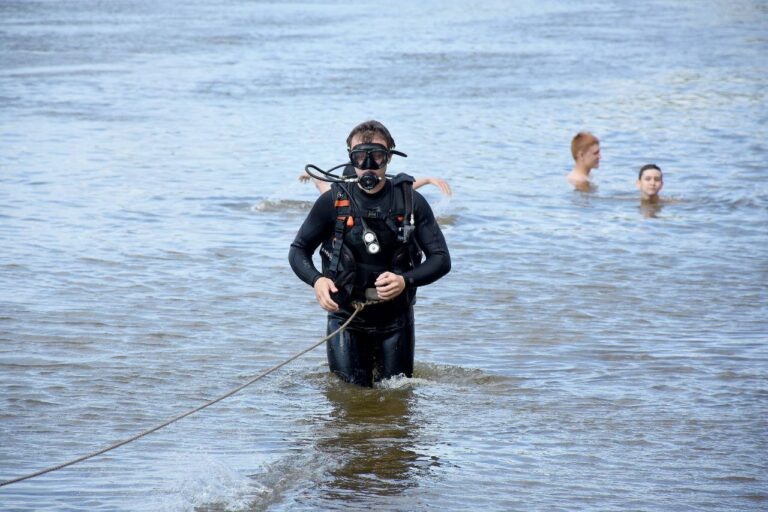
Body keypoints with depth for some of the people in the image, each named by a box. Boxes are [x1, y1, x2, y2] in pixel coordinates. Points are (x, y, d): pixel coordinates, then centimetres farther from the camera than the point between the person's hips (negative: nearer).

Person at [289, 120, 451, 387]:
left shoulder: (411, 202, -6)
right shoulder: (333, 202, -7)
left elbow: (441, 259, -5)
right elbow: (298, 250, 2)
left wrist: (406, 281, -23)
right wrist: (316, 280, -18)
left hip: (395, 318, 0)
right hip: (345, 315, 0)